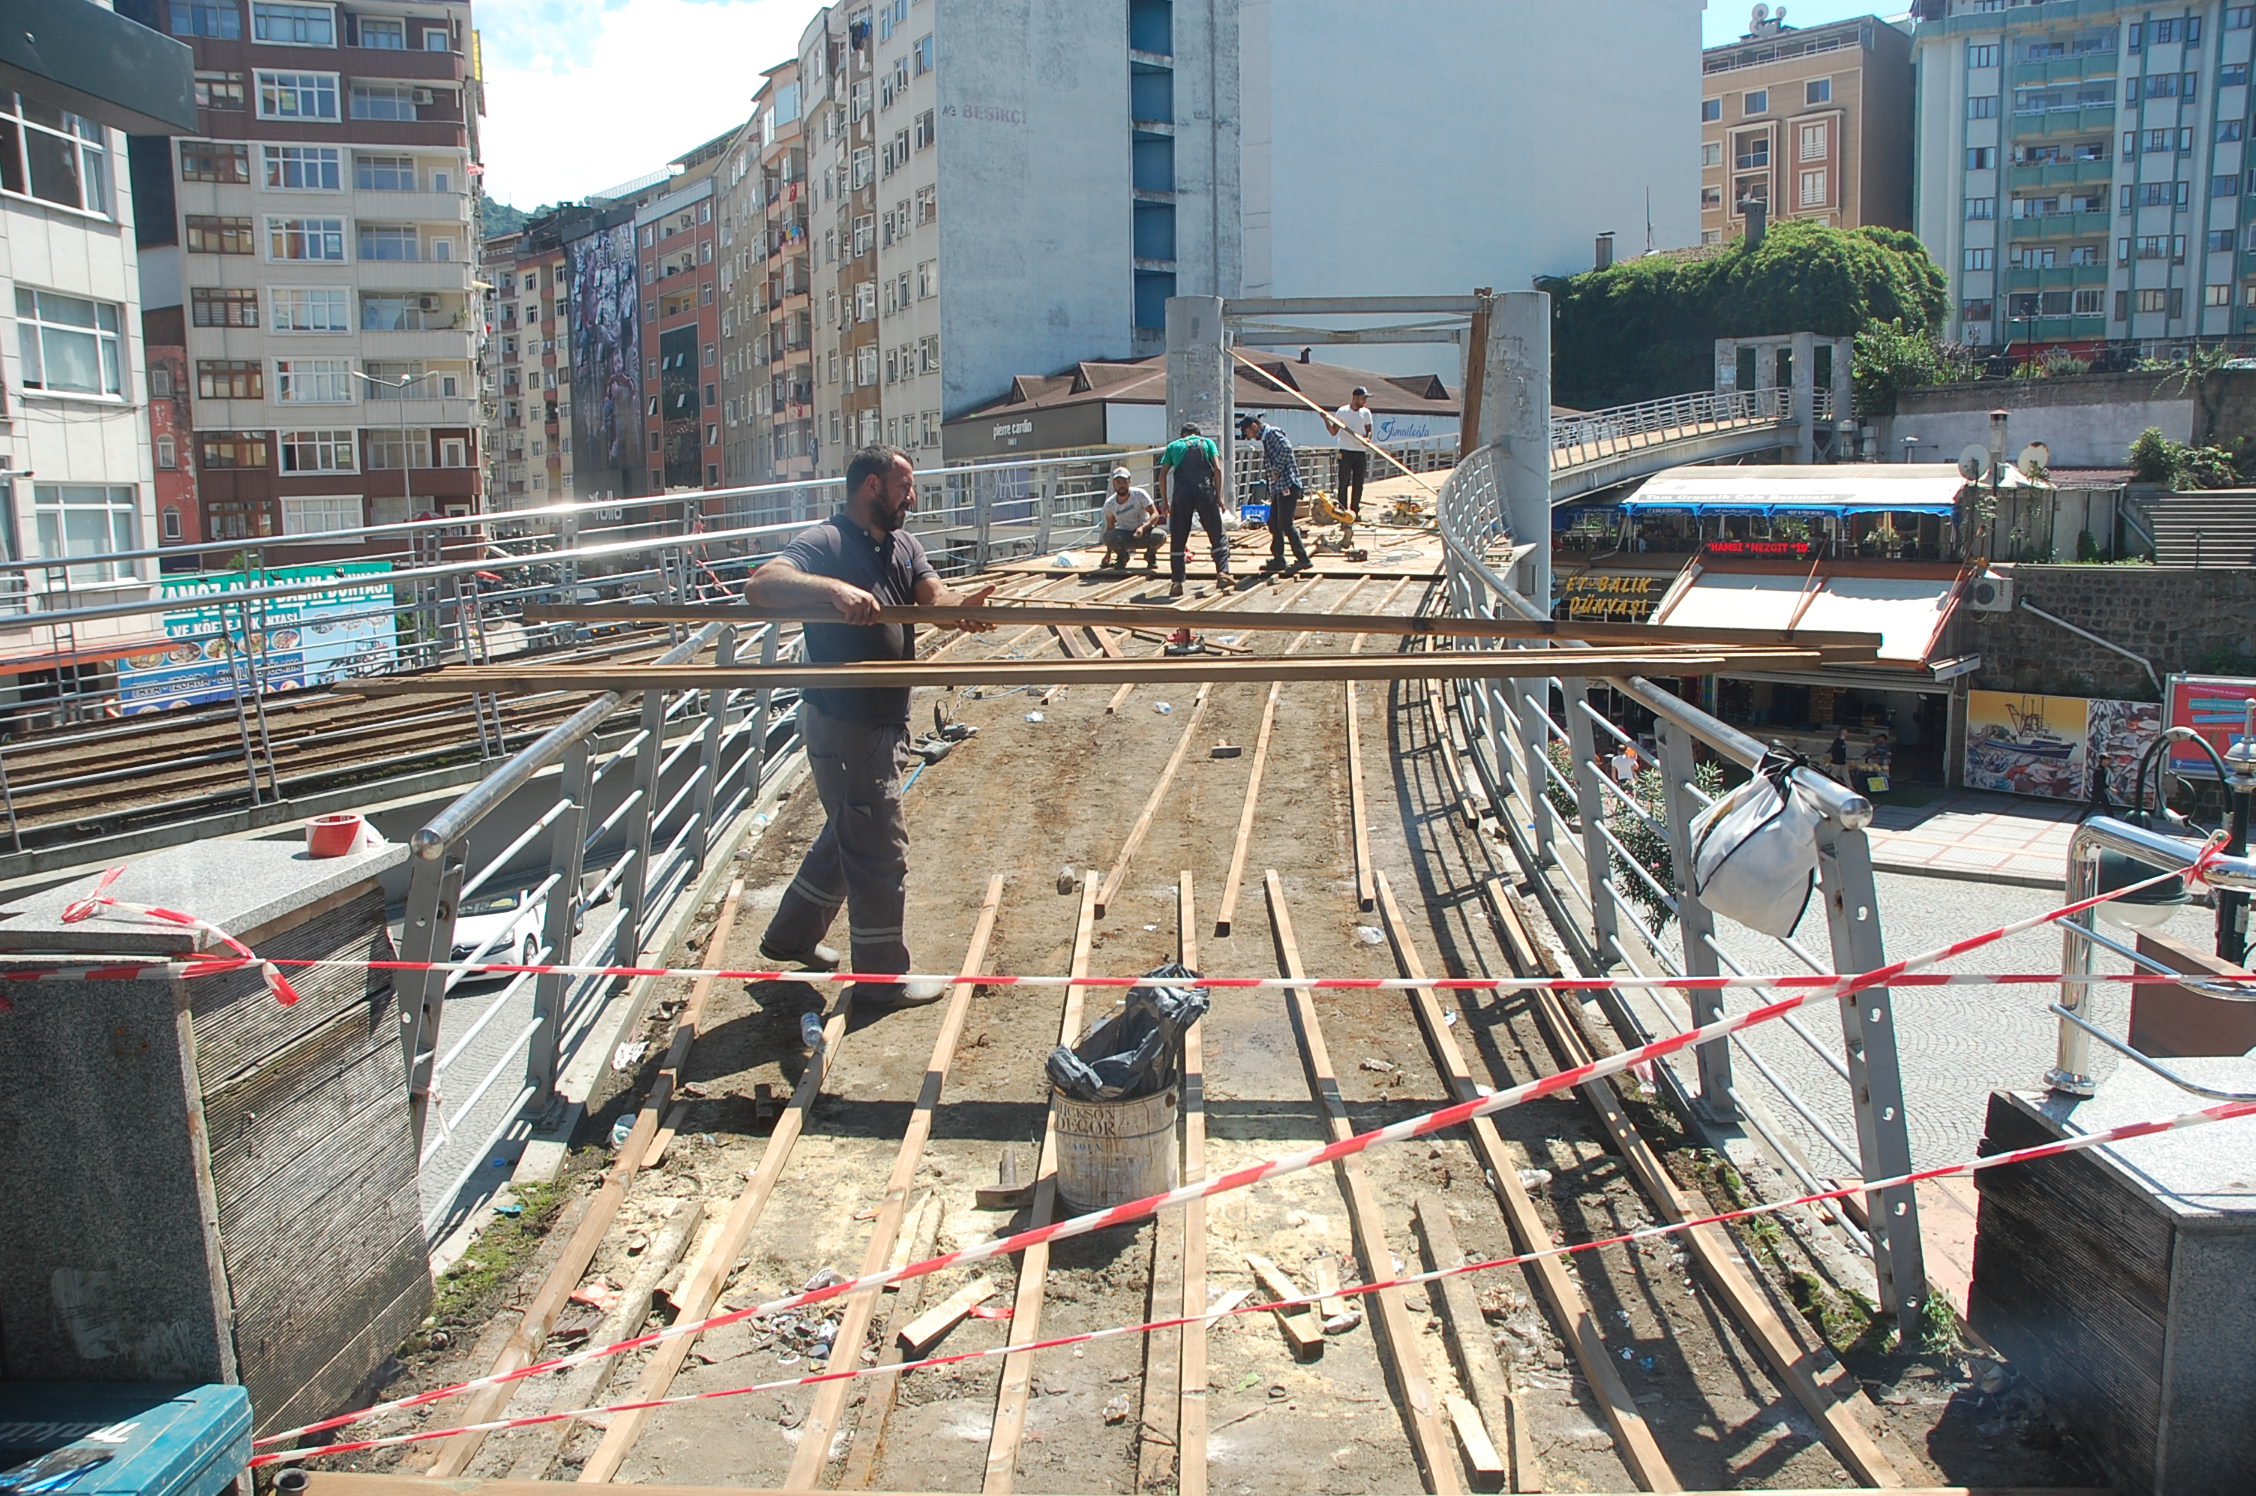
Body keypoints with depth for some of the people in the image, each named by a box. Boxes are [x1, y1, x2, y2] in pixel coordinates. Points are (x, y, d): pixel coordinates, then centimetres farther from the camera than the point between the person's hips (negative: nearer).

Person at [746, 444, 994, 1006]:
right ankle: (883, 974, 16)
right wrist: (835, 588, -46)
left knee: (849, 834, 23)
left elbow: (933, 593, -7)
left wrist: (961, 605, -30)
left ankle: (792, 936, 41)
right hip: (843, 723, -9)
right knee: (880, 849, 0)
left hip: (884, 720, 9)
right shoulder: (825, 544, -16)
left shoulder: (904, 545, 10)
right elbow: (760, 586, -32)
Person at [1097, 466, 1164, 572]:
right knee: (1108, 536, -32)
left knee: (1159, 535, -35)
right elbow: (1110, 526, 3)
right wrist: (1108, 554, 1)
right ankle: (1122, 556, 2)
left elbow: (1155, 514, -17)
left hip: (1144, 532, -1)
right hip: (1124, 536, 1)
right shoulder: (1109, 503, -7)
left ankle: (1150, 555, 2)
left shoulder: (1139, 494, -14)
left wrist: (1142, 528, -37)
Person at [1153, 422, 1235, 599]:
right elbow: (1217, 468, 3)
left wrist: (1164, 501, 14)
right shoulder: (1207, 442, 16)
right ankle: (1222, 573, -9)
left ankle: (1177, 583, 4)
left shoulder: (1173, 446, 19)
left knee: (1177, 541, 7)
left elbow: (1162, 474, 10)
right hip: (1205, 492, -1)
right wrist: (1219, 496, 5)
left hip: (1182, 493, 1)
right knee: (1217, 536, 7)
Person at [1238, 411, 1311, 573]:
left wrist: (1277, 470, -18)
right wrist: (1271, 492, 13)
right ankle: (1278, 559, 18)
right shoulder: (1266, 438, 21)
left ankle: (1302, 559, -9)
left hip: (1287, 485, -10)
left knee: (1285, 523, -11)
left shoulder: (1273, 433, -8)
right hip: (1278, 487, 10)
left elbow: (1286, 448, -26)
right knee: (1274, 523, 12)